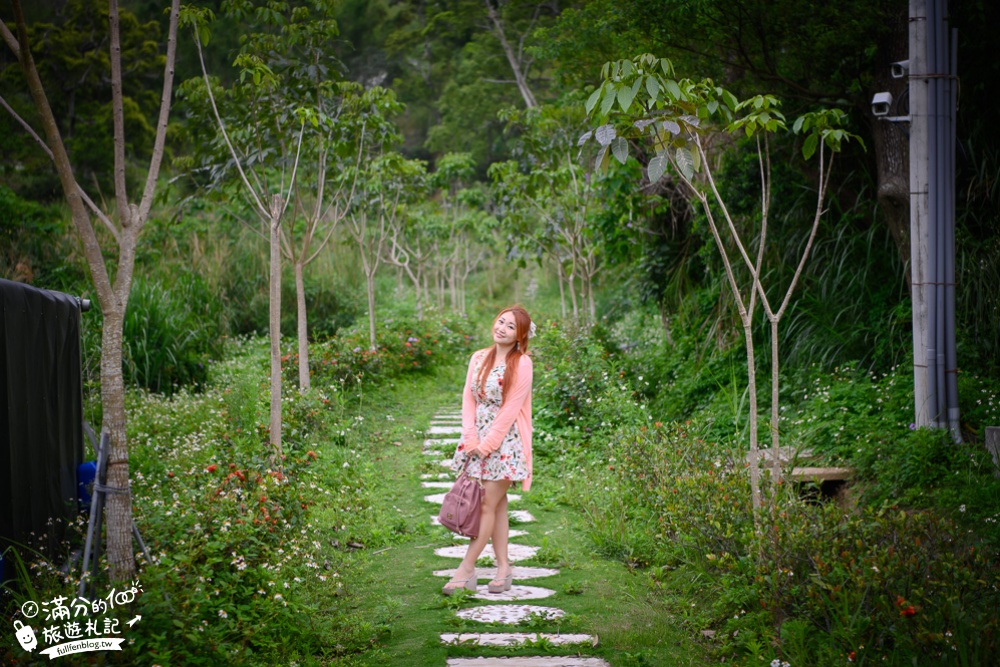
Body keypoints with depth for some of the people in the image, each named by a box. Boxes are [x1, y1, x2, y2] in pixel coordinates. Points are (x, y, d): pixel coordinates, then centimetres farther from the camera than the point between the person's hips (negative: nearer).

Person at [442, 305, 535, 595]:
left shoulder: (521, 364, -8)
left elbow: (510, 409, -12)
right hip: (478, 440, 6)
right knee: (497, 504, 9)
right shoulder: (479, 358, 9)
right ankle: (503, 567, 15)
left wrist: (487, 445, -13)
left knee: (487, 505, -6)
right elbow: (469, 398, 7)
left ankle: (466, 569, -4)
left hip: (505, 442, -5)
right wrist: (470, 437, -5)